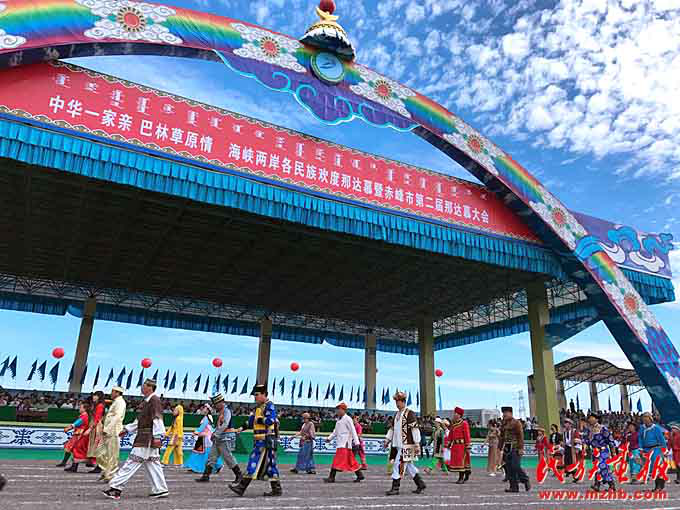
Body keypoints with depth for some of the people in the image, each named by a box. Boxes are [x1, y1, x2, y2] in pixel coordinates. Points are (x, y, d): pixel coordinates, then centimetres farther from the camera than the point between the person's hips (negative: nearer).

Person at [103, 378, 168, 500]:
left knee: (133, 461, -5)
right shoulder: (146, 401, 18)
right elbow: (139, 421, 26)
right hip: (144, 438, 10)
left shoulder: (154, 400, -13)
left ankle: (116, 488, -1)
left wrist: (157, 436, -24)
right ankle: (160, 490, 13)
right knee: (152, 464, 10)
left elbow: (157, 419, -19)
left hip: (148, 438, -10)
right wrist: (127, 429, 22)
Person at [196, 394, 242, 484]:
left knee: (228, 457, -5)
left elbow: (225, 425, -21)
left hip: (224, 438, -10)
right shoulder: (221, 411, 17)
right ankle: (206, 476, 12)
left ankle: (239, 475, 4)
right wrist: (214, 433, 9)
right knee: (212, 457, 8)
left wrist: (216, 434, -18)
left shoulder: (226, 411, -13)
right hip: (218, 438, 10)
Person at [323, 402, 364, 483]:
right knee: (350, 461, 11)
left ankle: (331, 477, -14)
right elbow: (336, 431, 24)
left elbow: (353, 431, -11)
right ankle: (360, 475, 18)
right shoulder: (339, 420, 17)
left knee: (337, 460, -13)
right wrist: (329, 438, 13)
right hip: (340, 443, 8)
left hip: (345, 443, -8)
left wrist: (356, 443, -14)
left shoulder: (347, 419, -8)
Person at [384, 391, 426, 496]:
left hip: (406, 445, -8)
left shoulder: (410, 413, -10)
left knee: (399, 465, -8)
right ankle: (420, 484, 24)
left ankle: (395, 488, -1)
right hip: (397, 445, 8)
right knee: (408, 466, 13)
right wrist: (387, 439, 15)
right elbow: (392, 428, 22)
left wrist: (417, 444, -15)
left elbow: (415, 429, -13)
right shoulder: (397, 414, 15)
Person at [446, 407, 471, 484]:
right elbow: (450, 435, 14)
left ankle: (461, 478, 1)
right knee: (456, 460, 8)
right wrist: (447, 445, 9)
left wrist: (468, 447, -15)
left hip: (462, 445, -7)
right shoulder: (453, 424, 12)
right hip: (455, 445, 7)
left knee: (461, 460, -6)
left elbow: (467, 436, -12)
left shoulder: (464, 423, -8)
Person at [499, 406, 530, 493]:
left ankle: (526, 481, 10)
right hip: (507, 449, 7)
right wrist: (499, 448, 15)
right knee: (509, 468, 3)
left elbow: (521, 436, -10)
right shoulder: (503, 424, 15)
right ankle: (514, 487, 8)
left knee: (516, 466, -12)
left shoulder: (516, 423, -5)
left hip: (515, 449, -7)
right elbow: (501, 437, 19)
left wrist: (521, 448, -16)